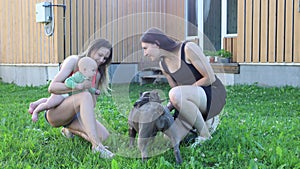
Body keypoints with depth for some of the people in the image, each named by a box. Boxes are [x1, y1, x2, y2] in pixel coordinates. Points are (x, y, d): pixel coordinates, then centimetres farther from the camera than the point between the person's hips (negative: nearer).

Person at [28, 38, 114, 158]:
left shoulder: (97, 74, 9)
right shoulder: (74, 61, -9)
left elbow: (92, 104, 7)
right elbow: (52, 87, -18)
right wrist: (78, 87, -31)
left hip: (75, 115, 7)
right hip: (55, 112, -7)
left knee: (104, 137, -13)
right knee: (85, 96, -36)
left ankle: (70, 129, 13)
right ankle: (96, 146, -41)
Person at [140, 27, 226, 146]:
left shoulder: (188, 48, -18)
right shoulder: (163, 64, 4)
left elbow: (210, 78, -20)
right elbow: (176, 88, 11)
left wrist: (188, 90, -15)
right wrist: (166, 109, -6)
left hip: (213, 94, -7)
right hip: (196, 98, 7)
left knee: (175, 94, -36)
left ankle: (205, 135, -17)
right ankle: (207, 119, 16)